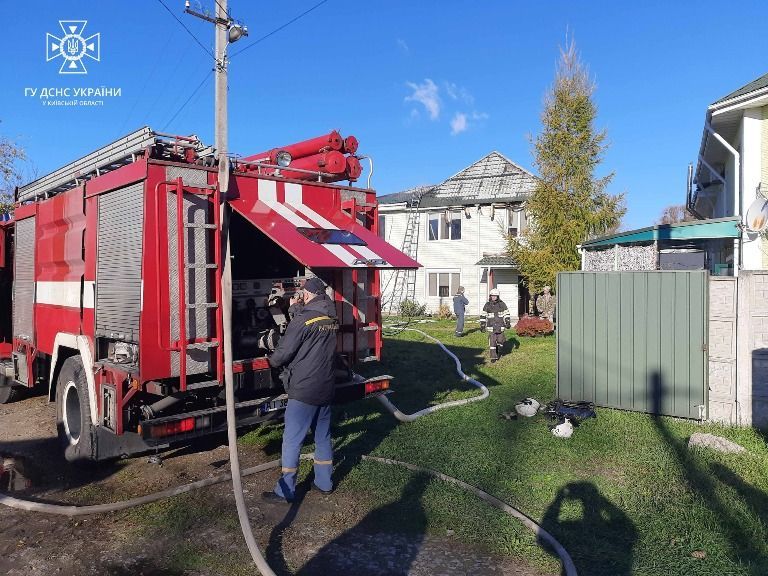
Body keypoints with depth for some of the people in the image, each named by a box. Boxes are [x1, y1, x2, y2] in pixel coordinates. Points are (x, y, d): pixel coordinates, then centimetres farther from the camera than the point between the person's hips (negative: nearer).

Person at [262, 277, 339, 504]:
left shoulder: (304, 318, -15)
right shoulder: (333, 319, 5)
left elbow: (284, 352, -14)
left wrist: (272, 361, 11)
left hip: (304, 391, -7)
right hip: (326, 388, 7)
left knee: (292, 440, 2)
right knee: (323, 436, 17)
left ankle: (285, 491, 10)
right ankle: (324, 483, 28)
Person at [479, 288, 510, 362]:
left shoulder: (502, 304, 2)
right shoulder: (487, 305, 1)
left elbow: (506, 314, 7)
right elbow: (483, 315, 4)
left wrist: (508, 323, 1)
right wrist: (482, 325, 1)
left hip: (500, 326, 1)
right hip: (491, 326, -1)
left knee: (500, 340, 5)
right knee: (492, 342, -5)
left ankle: (499, 352, 33)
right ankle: (493, 357, 1)